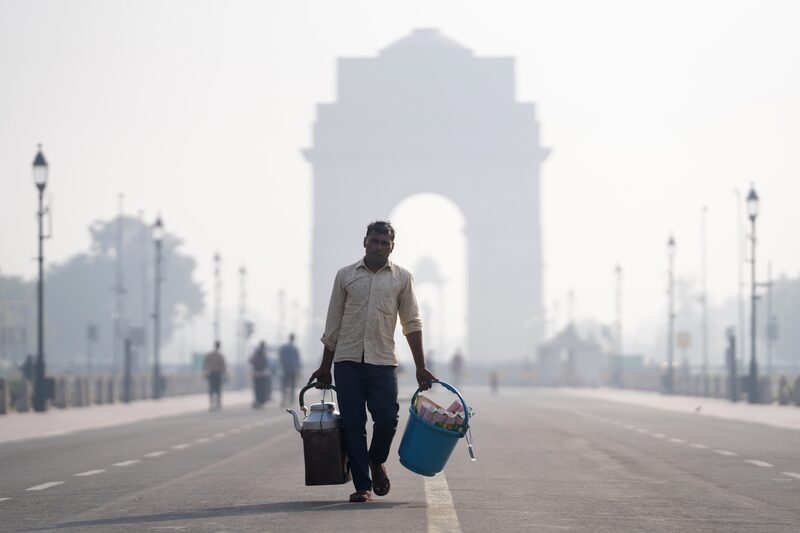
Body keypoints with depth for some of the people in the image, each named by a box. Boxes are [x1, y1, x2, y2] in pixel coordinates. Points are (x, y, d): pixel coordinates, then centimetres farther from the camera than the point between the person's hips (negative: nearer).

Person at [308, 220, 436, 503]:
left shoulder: (402, 277, 8)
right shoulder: (345, 275, 8)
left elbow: (412, 324, 8)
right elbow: (333, 324, 12)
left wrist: (420, 368, 2)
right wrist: (325, 367, 12)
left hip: (383, 362, 0)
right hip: (348, 361, 1)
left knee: (387, 419, -10)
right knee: (353, 425, -2)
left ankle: (376, 461, 20)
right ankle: (362, 485, 5)